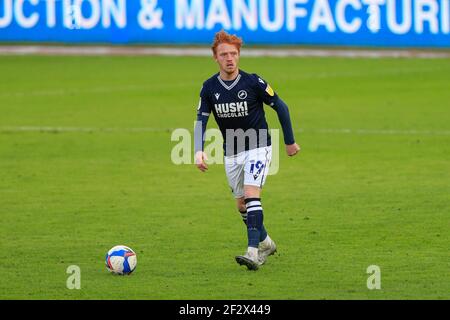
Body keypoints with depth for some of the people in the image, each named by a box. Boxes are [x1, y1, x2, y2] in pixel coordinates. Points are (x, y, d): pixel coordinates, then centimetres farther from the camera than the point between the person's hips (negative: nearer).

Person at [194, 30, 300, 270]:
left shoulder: (253, 82, -14)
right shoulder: (210, 88, -5)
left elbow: (280, 107, -3)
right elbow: (201, 121, -6)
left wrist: (289, 141, 2)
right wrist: (199, 151, -24)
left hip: (258, 148, -5)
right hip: (231, 154, 5)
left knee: (251, 195, -22)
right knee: (241, 204, 11)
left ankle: (253, 252, -29)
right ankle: (265, 243, 34)